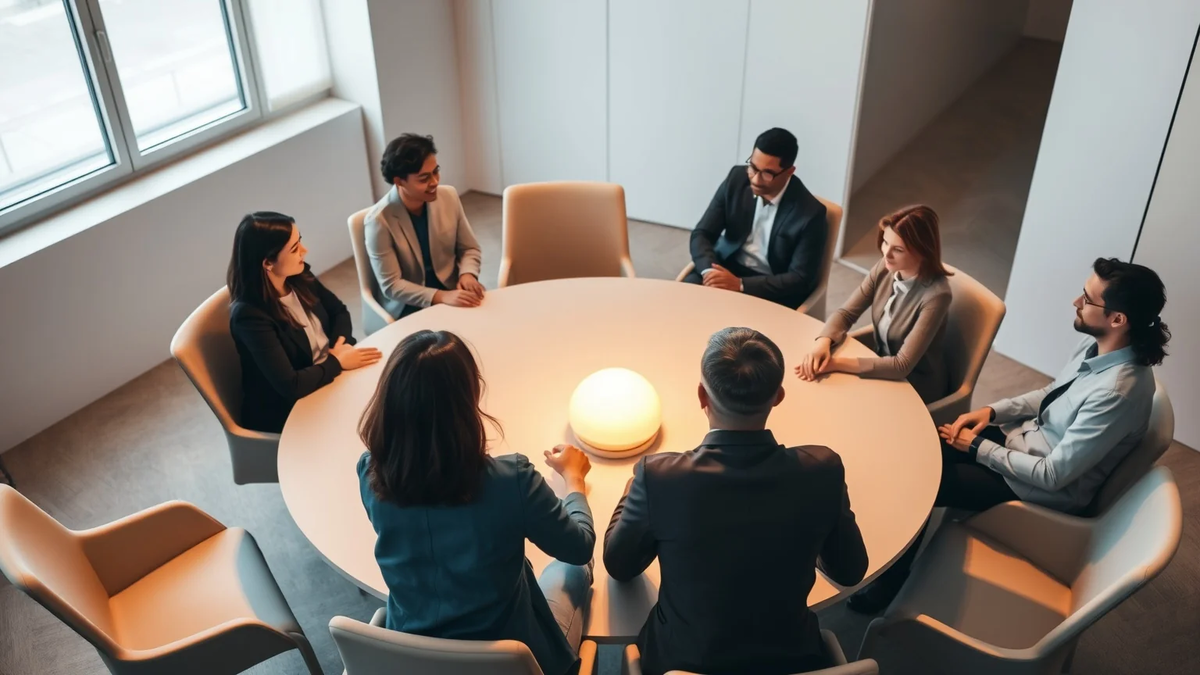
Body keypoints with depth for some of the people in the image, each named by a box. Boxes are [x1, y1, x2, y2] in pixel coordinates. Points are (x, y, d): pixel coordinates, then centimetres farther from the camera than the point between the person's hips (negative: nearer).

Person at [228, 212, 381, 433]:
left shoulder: (299, 276, -6)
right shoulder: (249, 315, -27)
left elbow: (339, 311, 11)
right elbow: (290, 385, -30)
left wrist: (341, 344, -8)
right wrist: (337, 361, -18)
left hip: (329, 376, 7)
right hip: (288, 411, -7)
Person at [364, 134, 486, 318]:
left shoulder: (448, 196, -5)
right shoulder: (379, 220, -18)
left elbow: (469, 248, 7)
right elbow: (391, 285, -16)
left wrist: (467, 274, -16)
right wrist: (441, 297, -28)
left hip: (452, 291, 5)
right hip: (408, 307, -4)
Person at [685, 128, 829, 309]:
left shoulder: (810, 213, -18)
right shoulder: (737, 179, -7)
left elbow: (800, 279, -17)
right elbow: (702, 234, -3)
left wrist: (740, 284, -27)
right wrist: (709, 271, -25)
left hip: (773, 290, -3)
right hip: (727, 268, 4)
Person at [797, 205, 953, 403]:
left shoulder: (935, 295, -28)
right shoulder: (885, 268, -11)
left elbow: (902, 366, -29)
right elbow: (846, 313, -5)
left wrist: (838, 363, -30)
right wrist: (822, 343, -26)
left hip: (916, 387, -5)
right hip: (881, 367, 5)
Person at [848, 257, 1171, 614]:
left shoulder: (1119, 392, -33)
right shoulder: (1096, 344, -7)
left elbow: (1052, 475, -27)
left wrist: (978, 448, -17)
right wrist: (992, 411, -2)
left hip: (1046, 488, -8)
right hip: (1023, 438, 8)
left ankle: (890, 578, 13)